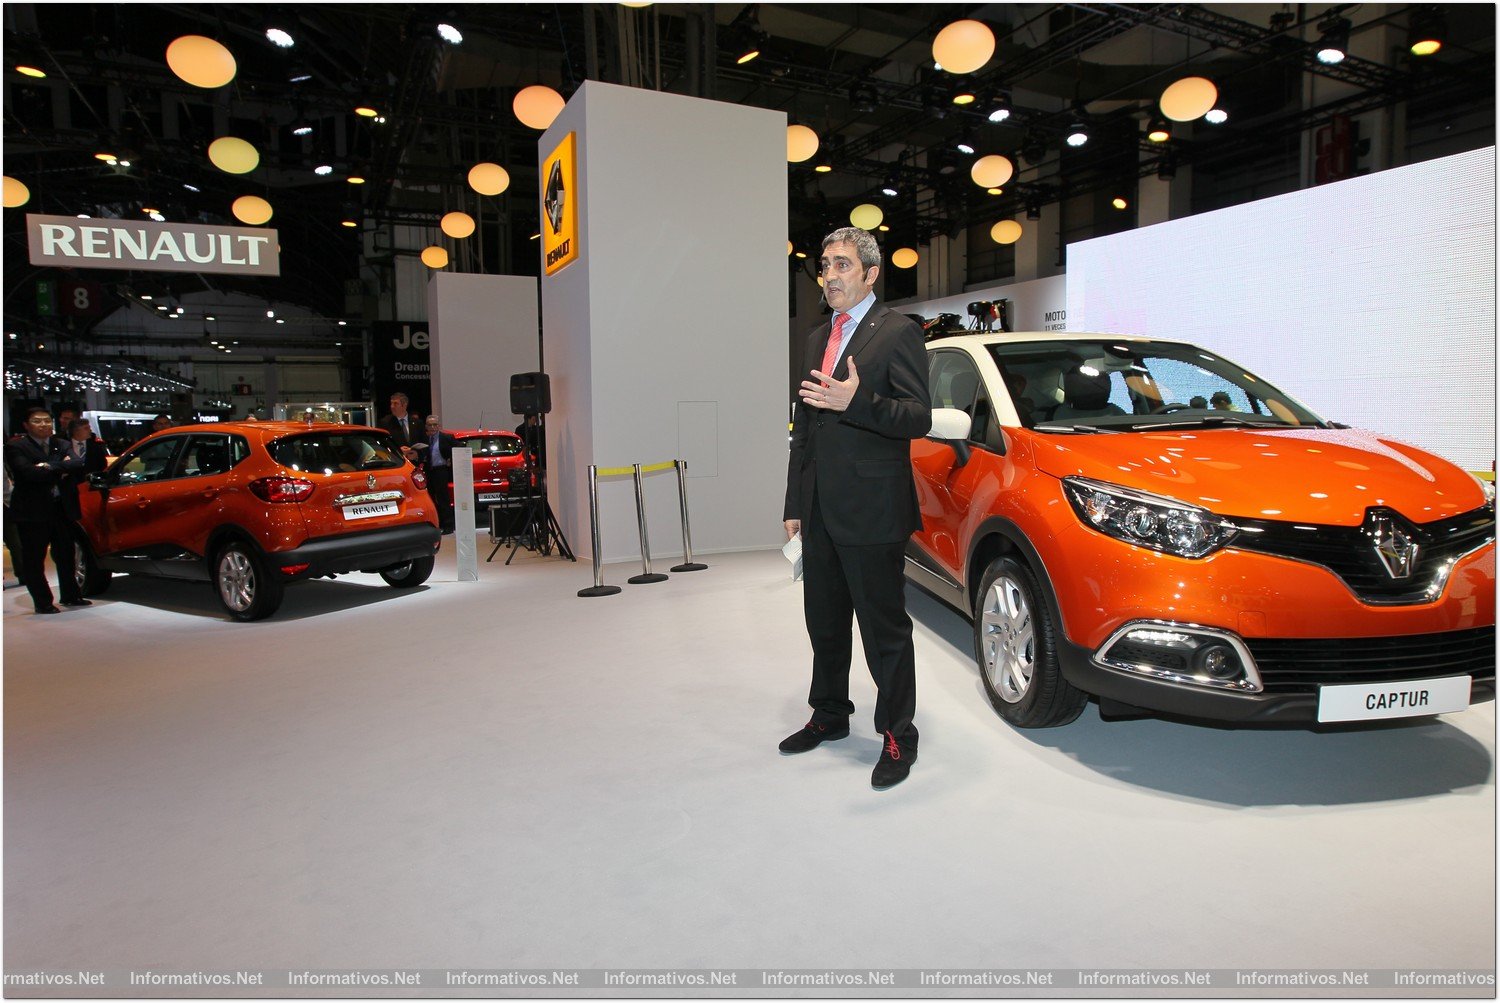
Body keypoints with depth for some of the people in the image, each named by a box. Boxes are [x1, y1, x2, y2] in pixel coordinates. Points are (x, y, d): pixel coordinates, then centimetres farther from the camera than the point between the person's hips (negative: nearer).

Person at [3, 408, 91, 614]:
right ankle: (43, 602, 11)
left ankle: (71, 595, 24)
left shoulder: (61, 445, 10)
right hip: (32, 511, -4)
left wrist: (50, 467, -18)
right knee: (34, 559, 3)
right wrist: (61, 468, -11)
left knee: (65, 555, 12)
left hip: (62, 509, 4)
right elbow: (29, 473, -19)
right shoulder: (15, 447, -4)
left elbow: (80, 464, -7)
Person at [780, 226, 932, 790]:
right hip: (821, 512, 8)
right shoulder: (818, 338, 17)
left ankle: (897, 737, 18)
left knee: (884, 628, 2)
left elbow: (919, 418, -14)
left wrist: (857, 402, -30)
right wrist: (795, 505, 16)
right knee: (824, 622, 19)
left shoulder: (897, 333, -6)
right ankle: (829, 715, 37)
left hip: (872, 512, -8)